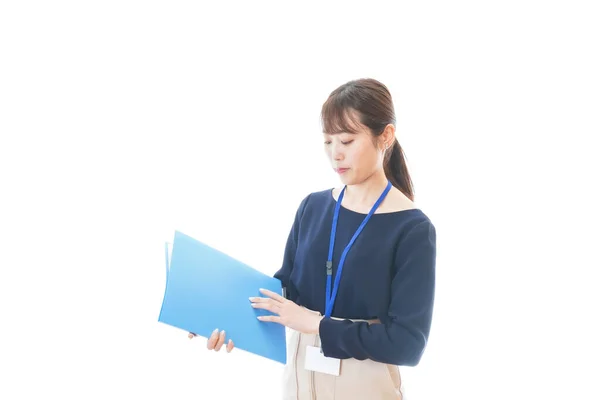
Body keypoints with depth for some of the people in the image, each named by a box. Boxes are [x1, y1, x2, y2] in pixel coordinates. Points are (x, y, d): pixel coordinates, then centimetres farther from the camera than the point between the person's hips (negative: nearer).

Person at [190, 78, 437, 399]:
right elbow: (286, 284, 4)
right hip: (300, 371, 4)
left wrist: (316, 324, -22)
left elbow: (408, 342, -19)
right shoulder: (313, 206, 0)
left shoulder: (412, 229, -15)